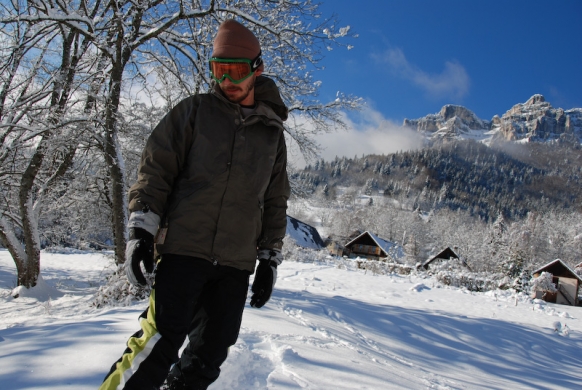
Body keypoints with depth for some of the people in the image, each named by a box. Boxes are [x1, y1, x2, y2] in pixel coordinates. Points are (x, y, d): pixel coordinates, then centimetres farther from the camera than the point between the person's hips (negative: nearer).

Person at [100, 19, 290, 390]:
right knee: (160, 340, -13)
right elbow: (155, 168, 2)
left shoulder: (272, 132, 14)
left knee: (211, 353, 3)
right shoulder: (194, 111, 6)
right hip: (183, 249, -3)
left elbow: (275, 202, 17)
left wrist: (270, 258, 12)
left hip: (237, 263, 4)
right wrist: (142, 227, -8)